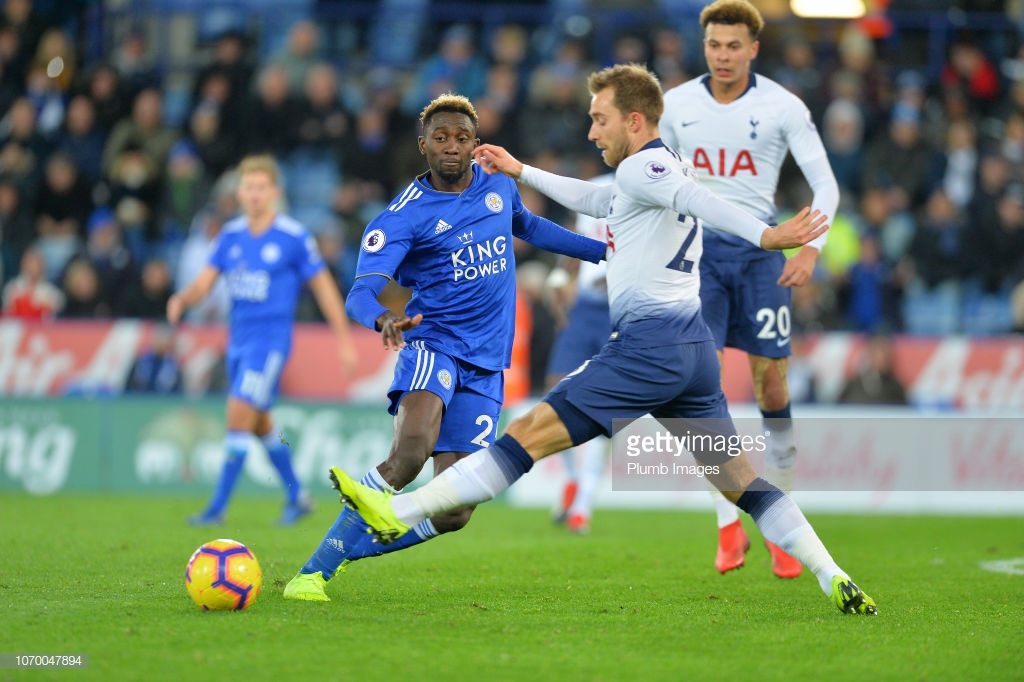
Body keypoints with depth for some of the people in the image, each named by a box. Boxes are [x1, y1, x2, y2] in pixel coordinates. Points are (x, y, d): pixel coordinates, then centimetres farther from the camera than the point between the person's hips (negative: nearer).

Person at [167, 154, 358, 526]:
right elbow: (204, 282, 3)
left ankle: (217, 507, -12)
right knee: (259, 424, 16)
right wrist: (182, 299, -20)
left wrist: (344, 340, -1)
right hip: (238, 339, 7)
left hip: (271, 339, -7)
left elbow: (323, 286, -3)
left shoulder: (294, 237, -9)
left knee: (239, 415, -15)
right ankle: (297, 496, 33)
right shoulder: (231, 235, 5)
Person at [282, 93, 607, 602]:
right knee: (409, 454, -34)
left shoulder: (499, 187, 10)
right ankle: (312, 572, -24)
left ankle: (341, 550, 11)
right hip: (433, 346, -5)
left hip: (485, 369, 5)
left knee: (453, 512, -7)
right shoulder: (404, 217, -8)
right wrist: (384, 318, -43)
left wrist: (605, 251, 37)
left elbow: (529, 227, 34)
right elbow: (362, 291, -20)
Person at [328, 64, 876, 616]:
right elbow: (595, 201, 41)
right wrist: (521, 171, 48)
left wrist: (764, 236, -43)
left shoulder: (642, 167, -6)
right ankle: (836, 581, 3)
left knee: (530, 434, -10)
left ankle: (401, 512, -10)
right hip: (694, 348, 9)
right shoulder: (664, 170, 23)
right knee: (739, 479, 9)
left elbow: (697, 200, -26)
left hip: (649, 344, -9)